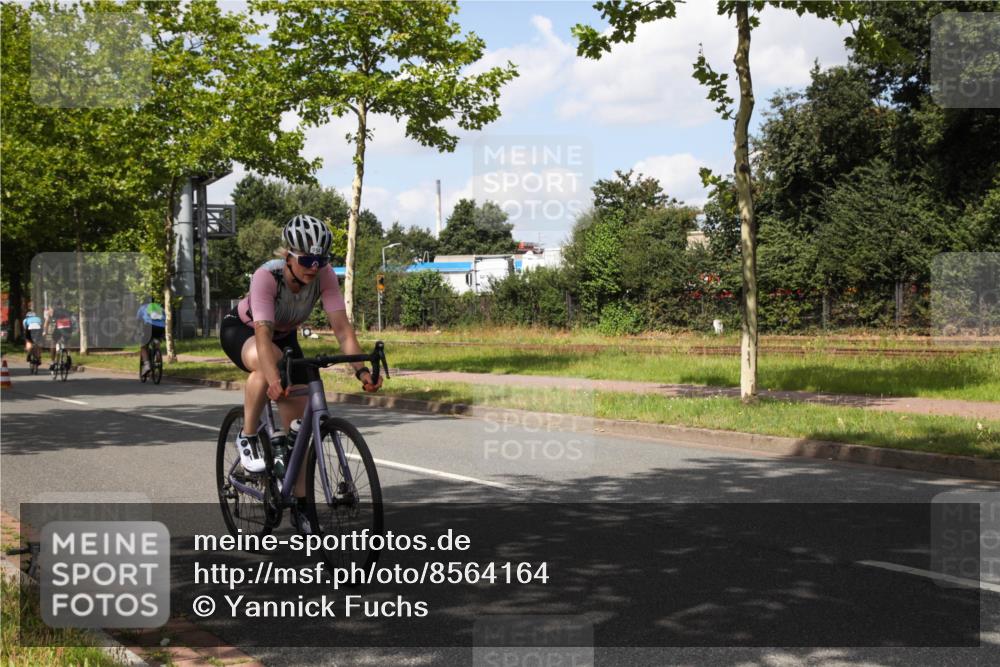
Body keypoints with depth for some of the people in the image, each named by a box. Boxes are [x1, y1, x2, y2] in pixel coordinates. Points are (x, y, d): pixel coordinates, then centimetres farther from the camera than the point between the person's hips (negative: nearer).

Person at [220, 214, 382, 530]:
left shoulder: (324, 276, -26)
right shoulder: (266, 276, -37)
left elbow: (342, 327, -31)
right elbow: (263, 334, -47)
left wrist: (361, 369, -46)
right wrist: (274, 379, -63)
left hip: (285, 336, 4)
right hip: (240, 330, -4)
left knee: (299, 422, -5)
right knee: (269, 361, -41)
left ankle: (300, 506, 8)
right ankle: (247, 437, -19)